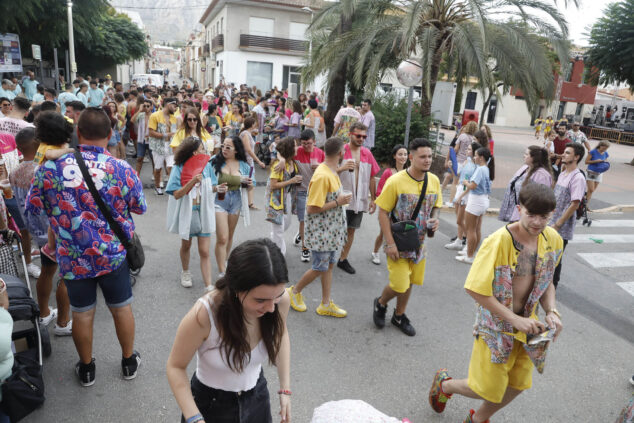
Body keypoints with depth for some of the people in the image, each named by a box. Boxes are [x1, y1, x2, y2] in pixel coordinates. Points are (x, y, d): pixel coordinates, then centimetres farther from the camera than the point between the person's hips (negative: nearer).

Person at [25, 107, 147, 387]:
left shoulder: (50, 168, -12)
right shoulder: (122, 169, -15)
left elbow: (32, 209, 2)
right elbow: (141, 207, -1)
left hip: (73, 258, 1)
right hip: (114, 254, -1)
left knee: (82, 313, 18)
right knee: (122, 309, 17)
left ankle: (86, 368, 37)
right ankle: (129, 361, 35)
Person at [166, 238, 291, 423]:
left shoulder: (280, 300, -24)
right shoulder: (204, 314, -33)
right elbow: (175, 367, -17)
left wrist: (285, 389, -5)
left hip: (256, 395, 3)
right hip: (211, 400, -2)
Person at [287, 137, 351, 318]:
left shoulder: (332, 172, 7)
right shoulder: (322, 176, -23)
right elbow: (311, 208, -24)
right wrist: (338, 202, -19)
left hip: (331, 229, 9)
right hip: (320, 231, -9)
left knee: (329, 265, 14)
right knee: (320, 268, 3)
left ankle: (326, 304, 25)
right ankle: (295, 291, 27)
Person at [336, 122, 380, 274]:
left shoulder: (367, 153, 6)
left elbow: (372, 177, 11)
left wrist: (373, 199, 9)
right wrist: (342, 168, -27)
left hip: (359, 199, 4)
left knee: (351, 230, 11)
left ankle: (343, 259, 24)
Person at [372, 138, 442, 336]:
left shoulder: (434, 181, -2)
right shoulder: (396, 181, -18)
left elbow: (436, 206, 14)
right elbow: (383, 212, -15)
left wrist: (434, 219, -10)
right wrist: (390, 243, -19)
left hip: (419, 242, 5)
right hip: (399, 243, -5)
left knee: (409, 283, 16)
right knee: (399, 285, -5)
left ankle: (399, 315, 39)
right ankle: (380, 303, 28)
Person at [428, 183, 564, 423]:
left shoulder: (553, 240, -6)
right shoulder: (499, 241, -25)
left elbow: (546, 282, 10)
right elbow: (475, 289, -24)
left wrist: (552, 312, -8)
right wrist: (514, 319, -23)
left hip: (526, 323, 6)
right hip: (496, 324, -6)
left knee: (518, 384, 17)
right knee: (488, 389, 3)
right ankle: (444, 384, 35)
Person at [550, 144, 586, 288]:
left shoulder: (578, 178, -17)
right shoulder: (562, 174, 9)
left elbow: (574, 205, -20)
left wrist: (557, 224, -18)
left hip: (562, 227, -7)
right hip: (551, 223, 7)